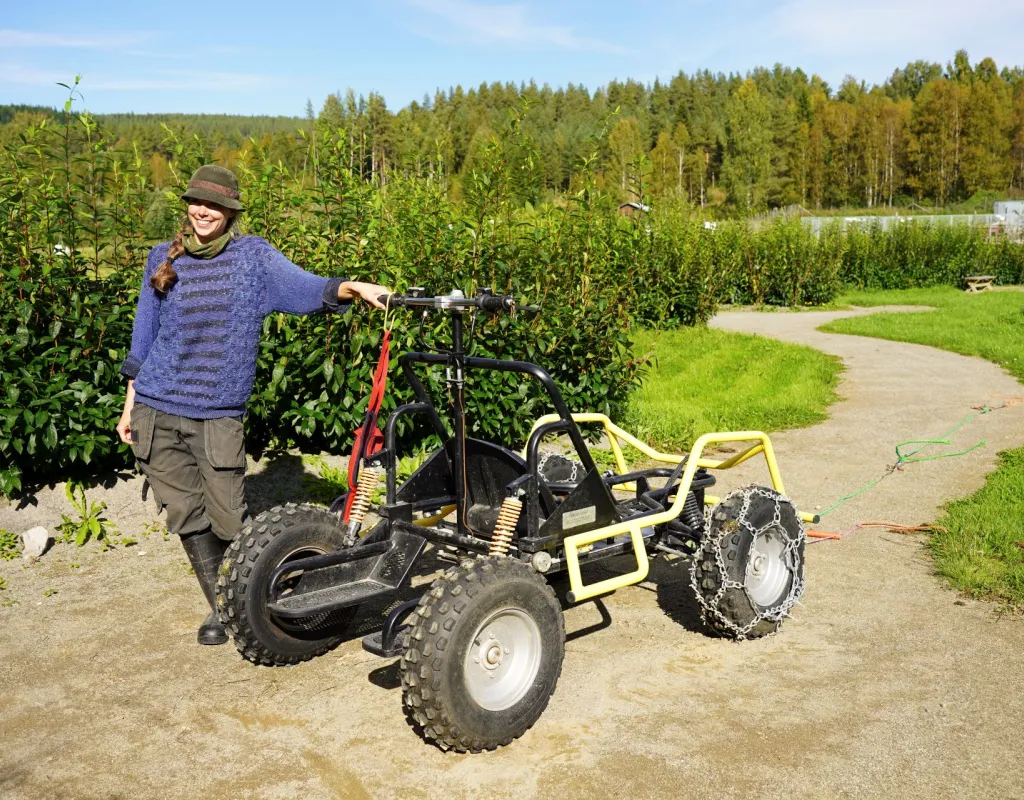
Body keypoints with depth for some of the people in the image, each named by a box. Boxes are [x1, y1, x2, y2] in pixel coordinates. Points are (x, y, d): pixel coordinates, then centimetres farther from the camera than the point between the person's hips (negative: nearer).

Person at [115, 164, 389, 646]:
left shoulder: (253, 255, 1)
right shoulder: (163, 259, 8)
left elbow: (307, 288, -13)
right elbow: (144, 336, 13)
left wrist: (351, 287, -33)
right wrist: (130, 406, 13)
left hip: (218, 413, -3)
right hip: (156, 411, 3)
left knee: (229, 520, -5)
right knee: (186, 516, 6)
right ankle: (220, 606, 22)